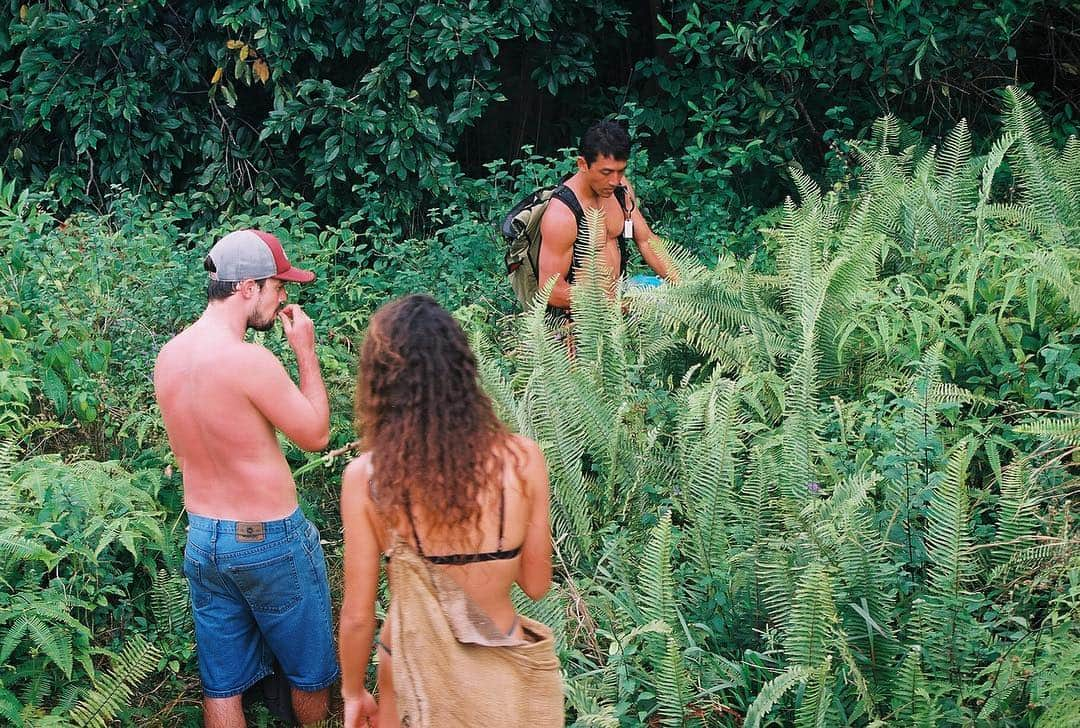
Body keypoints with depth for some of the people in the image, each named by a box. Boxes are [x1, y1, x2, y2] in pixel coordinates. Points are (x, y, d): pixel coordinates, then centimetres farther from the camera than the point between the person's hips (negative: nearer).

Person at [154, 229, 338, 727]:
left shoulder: (168, 356, 0)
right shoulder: (248, 359, -24)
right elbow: (316, 434, -13)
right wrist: (306, 351, -8)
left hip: (202, 538, 7)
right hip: (269, 540, -7)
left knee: (221, 684, 15)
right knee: (310, 674, 16)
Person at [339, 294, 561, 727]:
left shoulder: (366, 476, -17)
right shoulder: (522, 458, -14)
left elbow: (358, 615, -10)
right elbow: (535, 585, -3)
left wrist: (353, 692, 6)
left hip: (416, 676, -1)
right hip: (501, 678, 1)